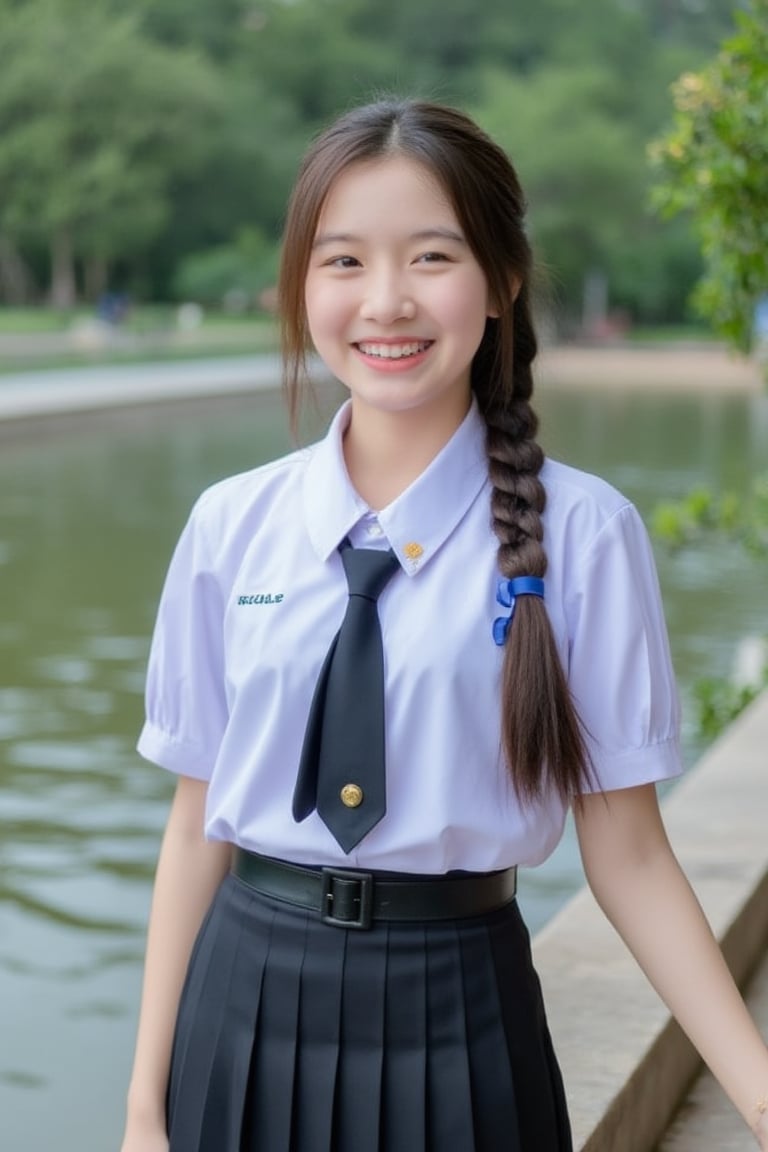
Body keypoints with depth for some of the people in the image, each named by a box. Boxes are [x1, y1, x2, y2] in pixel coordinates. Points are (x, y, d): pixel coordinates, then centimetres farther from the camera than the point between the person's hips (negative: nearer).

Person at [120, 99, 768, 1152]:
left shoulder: (582, 533, -11)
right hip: (247, 1008, 2)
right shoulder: (232, 526, -3)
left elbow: (626, 854, -7)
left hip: (458, 1016, -2)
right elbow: (198, 825, 1)